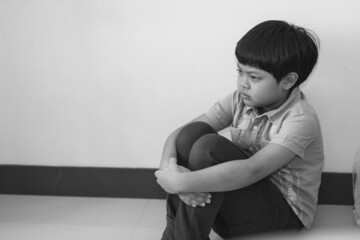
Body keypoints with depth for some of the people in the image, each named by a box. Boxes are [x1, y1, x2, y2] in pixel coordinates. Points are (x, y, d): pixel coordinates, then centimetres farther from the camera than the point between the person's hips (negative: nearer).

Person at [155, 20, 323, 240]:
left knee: (208, 147, -28)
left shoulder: (300, 121, -21)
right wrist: (168, 166, -32)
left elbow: (252, 170, -35)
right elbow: (179, 135, -9)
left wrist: (182, 182, -37)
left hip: (284, 212, -6)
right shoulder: (240, 101, -3)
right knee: (192, 133, -19)